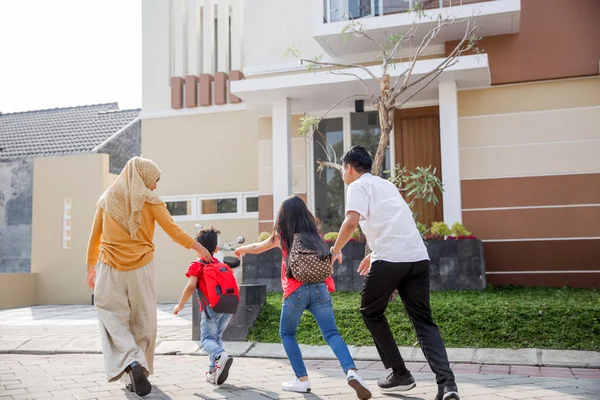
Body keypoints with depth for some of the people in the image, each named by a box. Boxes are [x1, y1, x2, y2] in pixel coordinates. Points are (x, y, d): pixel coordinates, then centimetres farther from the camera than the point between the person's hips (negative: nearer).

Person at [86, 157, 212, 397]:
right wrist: (197, 247, 14)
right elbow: (174, 232, 0)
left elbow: (94, 238, 11)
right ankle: (138, 369, 15)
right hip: (141, 268, -1)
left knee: (113, 317, 4)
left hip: (110, 268, 2)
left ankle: (132, 362, -18)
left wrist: (90, 267, 20)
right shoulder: (149, 200, 0)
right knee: (143, 321, 11)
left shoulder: (107, 199, 8)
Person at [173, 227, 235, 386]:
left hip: (211, 307, -5)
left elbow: (191, 286, -13)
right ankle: (214, 371, 13)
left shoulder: (196, 265, 0)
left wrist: (180, 305, -3)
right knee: (216, 337, 17)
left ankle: (221, 356, -27)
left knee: (207, 339, 1)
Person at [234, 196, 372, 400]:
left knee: (287, 334, 17)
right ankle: (351, 371, -26)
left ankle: (302, 379, 8)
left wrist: (241, 249, 51)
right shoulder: (313, 234, 18)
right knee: (332, 334, -3)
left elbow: (257, 248, 32)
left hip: (296, 290, -2)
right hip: (319, 287, 2)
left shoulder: (281, 236, 13)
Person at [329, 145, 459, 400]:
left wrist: (334, 250, 4)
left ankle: (400, 375, 17)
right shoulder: (386, 184, 29)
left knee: (371, 312, 15)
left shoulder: (358, 186, 5)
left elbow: (351, 222, -12)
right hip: (418, 257, 7)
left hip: (390, 258, -7)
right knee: (423, 321, 9)